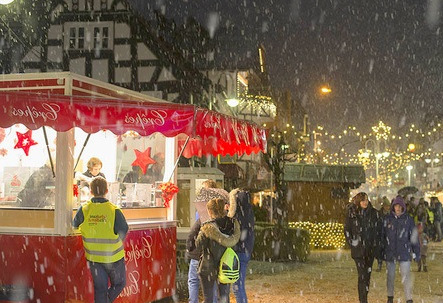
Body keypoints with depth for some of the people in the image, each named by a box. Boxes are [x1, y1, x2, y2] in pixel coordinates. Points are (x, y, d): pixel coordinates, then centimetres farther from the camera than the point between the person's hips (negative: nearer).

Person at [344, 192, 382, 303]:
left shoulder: (374, 213, 4)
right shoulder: (351, 213, -2)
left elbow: (379, 230, 10)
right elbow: (347, 230, 5)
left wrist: (378, 246, 4)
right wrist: (352, 243, -3)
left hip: (371, 248, 3)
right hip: (358, 248, -3)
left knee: (368, 274, 10)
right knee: (362, 275, -11)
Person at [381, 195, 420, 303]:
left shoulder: (408, 219, -1)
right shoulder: (387, 219, 2)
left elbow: (414, 237, 2)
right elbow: (382, 236, 6)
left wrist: (416, 252, 0)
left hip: (404, 253, -2)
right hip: (390, 253, 2)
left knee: (406, 277, -7)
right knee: (390, 276, 12)